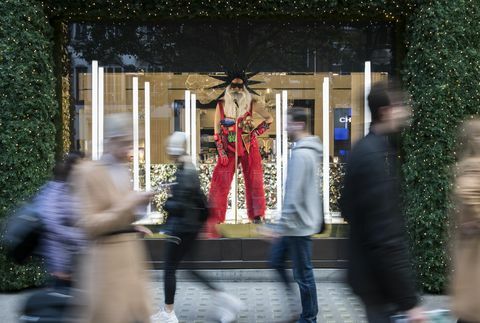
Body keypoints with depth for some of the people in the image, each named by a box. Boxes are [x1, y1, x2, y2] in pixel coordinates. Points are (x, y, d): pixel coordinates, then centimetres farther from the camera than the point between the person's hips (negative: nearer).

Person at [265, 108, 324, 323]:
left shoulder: (301, 154, -20)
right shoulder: (310, 150, 11)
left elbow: (294, 195, -24)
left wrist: (282, 226, -21)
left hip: (298, 225, -10)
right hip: (297, 224, 10)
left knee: (303, 274, 1)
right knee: (276, 261, 17)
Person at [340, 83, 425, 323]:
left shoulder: (367, 150, 9)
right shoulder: (375, 156, -22)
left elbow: (347, 208, 20)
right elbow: (386, 237, -27)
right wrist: (409, 301, -24)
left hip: (370, 273, 10)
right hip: (380, 279, -10)